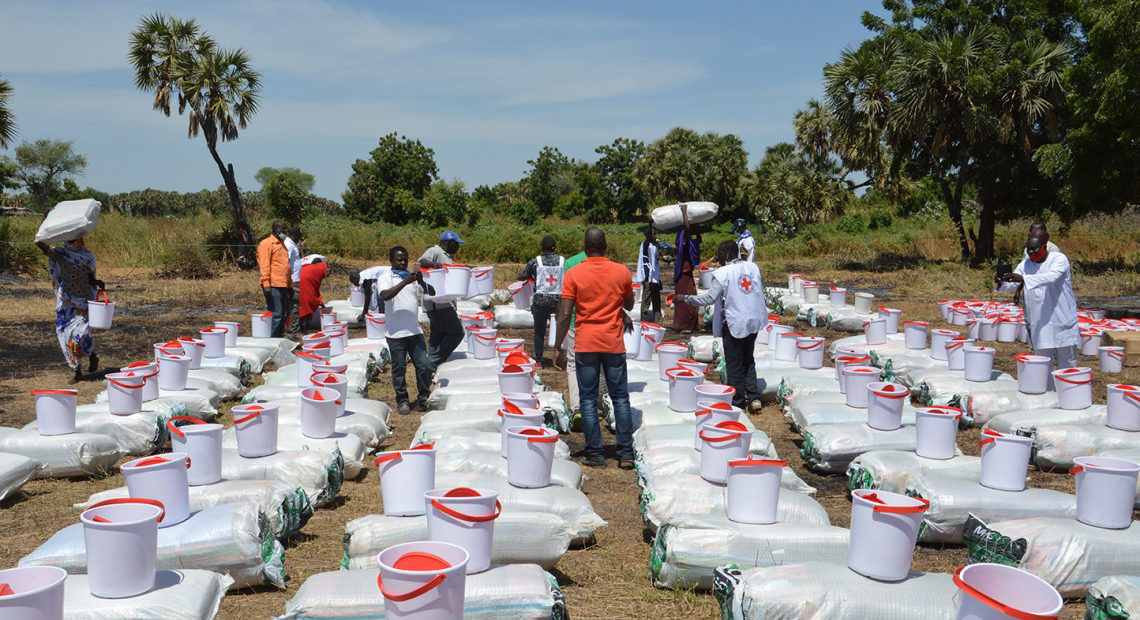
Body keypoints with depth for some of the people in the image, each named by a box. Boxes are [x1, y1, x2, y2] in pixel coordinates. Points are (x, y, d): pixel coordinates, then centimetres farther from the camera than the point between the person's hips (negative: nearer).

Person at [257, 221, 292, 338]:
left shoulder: (282, 244, 22)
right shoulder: (267, 243, -6)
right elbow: (264, 265, -13)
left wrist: (290, 283, 24)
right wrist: (266, 283, -20)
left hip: (283, 285, 9)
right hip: (273, 285, -9)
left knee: (282, 314, 10)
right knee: (275, 314, -10)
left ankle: (279, 337, 16)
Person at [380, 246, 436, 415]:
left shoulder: (413, 276, 11)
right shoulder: (385, 277, -1)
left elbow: (432, 293, 0)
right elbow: (385, 295, -21)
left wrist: (421, 282, -20)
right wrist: (405, 281, -27)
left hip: (415, 331, 3)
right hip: (396, 333, -3)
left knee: (424, 366, 2)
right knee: (399, 369, 5)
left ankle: (423, 399, 18)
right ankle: (402, 401, 20)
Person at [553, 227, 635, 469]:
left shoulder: (573, 274, -6)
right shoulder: (622, 271, -1)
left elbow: (564, 315, -8)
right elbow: (629, 305, 13)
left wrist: (558, 349, -1)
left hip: (585, 345, -1)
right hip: (614, 344, 2)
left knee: (588, 399, 6)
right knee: (620, 397, 9)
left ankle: (594, 454, 8)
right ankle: (626, 453, 9)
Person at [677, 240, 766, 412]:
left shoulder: (722, 273, -14)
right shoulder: (752, 267, 3)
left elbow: (709, 298, -16)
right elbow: (760, 291, 11)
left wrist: (685, 298, -7)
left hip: (735, 323, -6)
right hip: (755, 321, 6)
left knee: (734, 364, 7)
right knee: (748, 360, 20)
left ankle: (738, 401, 15)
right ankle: (754, 397, 15)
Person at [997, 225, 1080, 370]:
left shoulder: (1059, 259, -10)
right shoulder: (1025, 264, 5)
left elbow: (1051, 277, -29)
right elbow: (1013, 284, -4)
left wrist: (1023, 279, -42)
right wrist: (1001, 283, -28)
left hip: (1062, 320, -4)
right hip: (1039, 325, 4)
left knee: (1067, 364, 8)